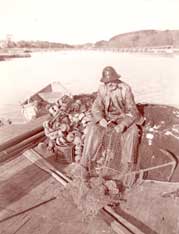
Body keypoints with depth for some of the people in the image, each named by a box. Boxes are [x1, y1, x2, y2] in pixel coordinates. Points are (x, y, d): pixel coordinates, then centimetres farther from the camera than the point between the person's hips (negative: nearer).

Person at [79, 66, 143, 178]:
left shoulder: (125, 88, -17)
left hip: (123, 117, -1)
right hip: (107, 117, 2)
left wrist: (122, 125, -35)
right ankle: (86, 162, -16)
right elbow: (96, 107, -8)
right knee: (93, 129, -24)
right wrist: (101, 119, -31)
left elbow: (132, 110, -18)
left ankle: (126, 162, -12)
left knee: (132, 131, -31)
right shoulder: (102, 89, -9)